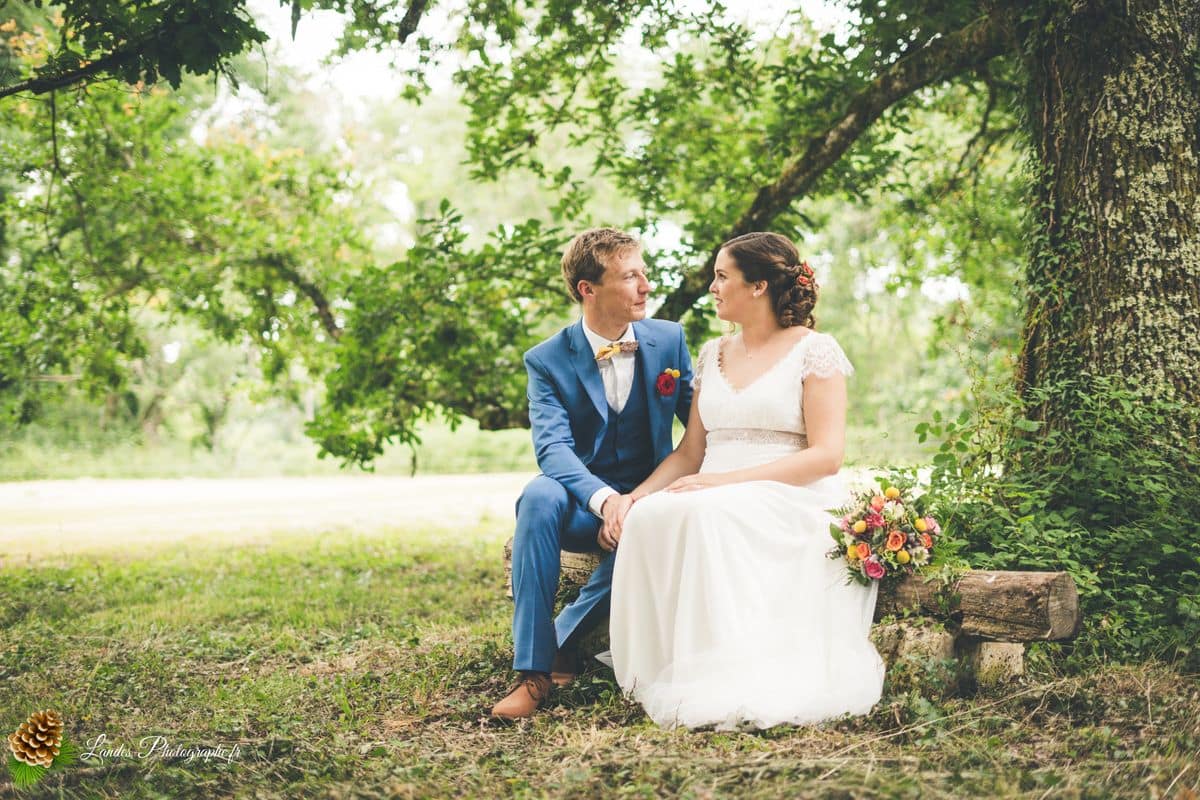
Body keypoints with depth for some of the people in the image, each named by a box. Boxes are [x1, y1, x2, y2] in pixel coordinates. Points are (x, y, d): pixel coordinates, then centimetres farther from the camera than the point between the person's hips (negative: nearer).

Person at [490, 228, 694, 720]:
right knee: (541, 496, -36)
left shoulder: (669, 339, 2)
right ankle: (533, 671, -31)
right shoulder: (547, 360, -6)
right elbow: (552, 447, -19)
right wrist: (606, 499, -38)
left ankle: (563, 639, -14)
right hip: (582, 505, 0)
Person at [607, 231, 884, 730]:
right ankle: (667, 668, -22)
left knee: (703, 515, -37)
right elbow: (690, 452, 16)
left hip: (793, 503, -5)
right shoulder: (713, 355, 19)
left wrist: (727, 480, -19)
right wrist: (634, 496, -4)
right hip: (714, 500, 5)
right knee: (649, 516, -29)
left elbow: (826, 456, -9)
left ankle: (725, 681, -32)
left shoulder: (814, 350, 0)